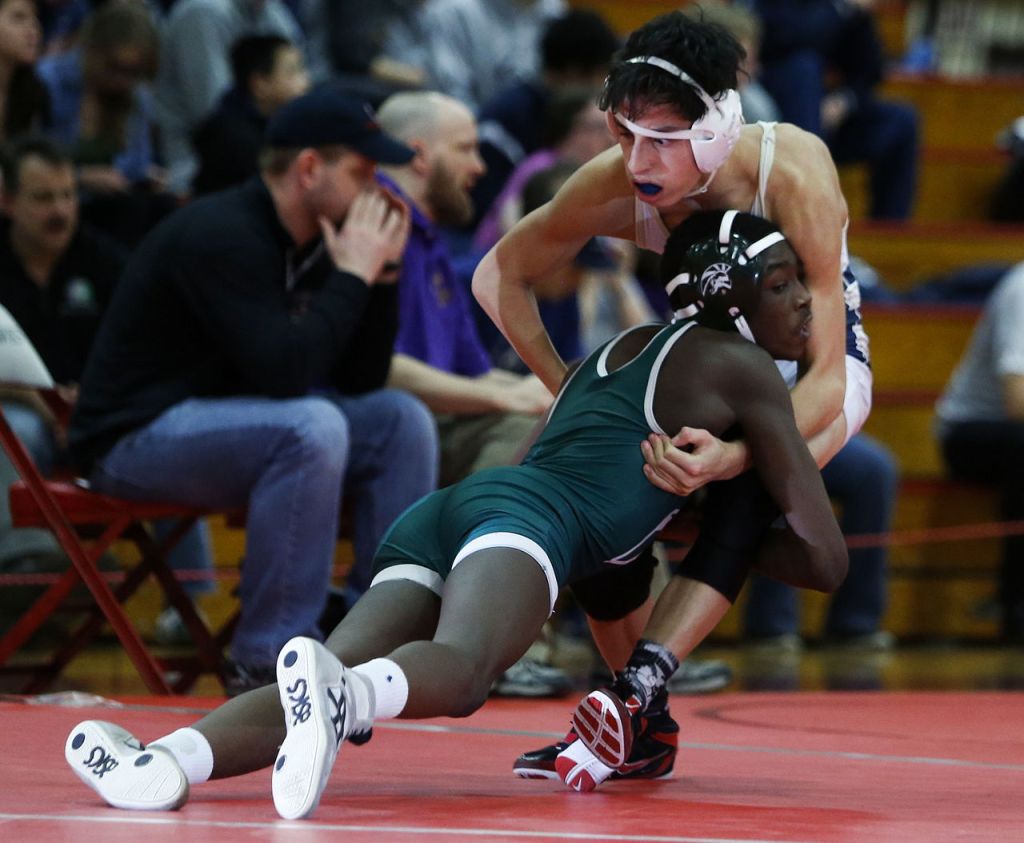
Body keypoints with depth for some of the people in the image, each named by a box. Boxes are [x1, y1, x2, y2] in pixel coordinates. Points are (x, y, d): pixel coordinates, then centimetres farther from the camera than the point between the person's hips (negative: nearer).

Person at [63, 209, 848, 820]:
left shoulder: (619, 348, 35)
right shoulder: (742, 369, 14)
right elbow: (826, 558, 13)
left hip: (439, 515, 7)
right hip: (532, 517, -7)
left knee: (340, 684, -17)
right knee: (459, 668, -37)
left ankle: (169, 759, -45)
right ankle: (338, 691, -71)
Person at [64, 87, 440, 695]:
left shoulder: (311, 242, 6)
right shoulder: (221, 235, -22)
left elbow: (363, 381, 8)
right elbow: (284, 373, -31)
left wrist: (381, 272, -3)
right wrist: (352, 275, -21)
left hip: (224, 424, 9)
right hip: (137, 436, -9)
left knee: (402, 419, -4)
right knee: (312, 428, -33)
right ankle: (267, 665, -27)